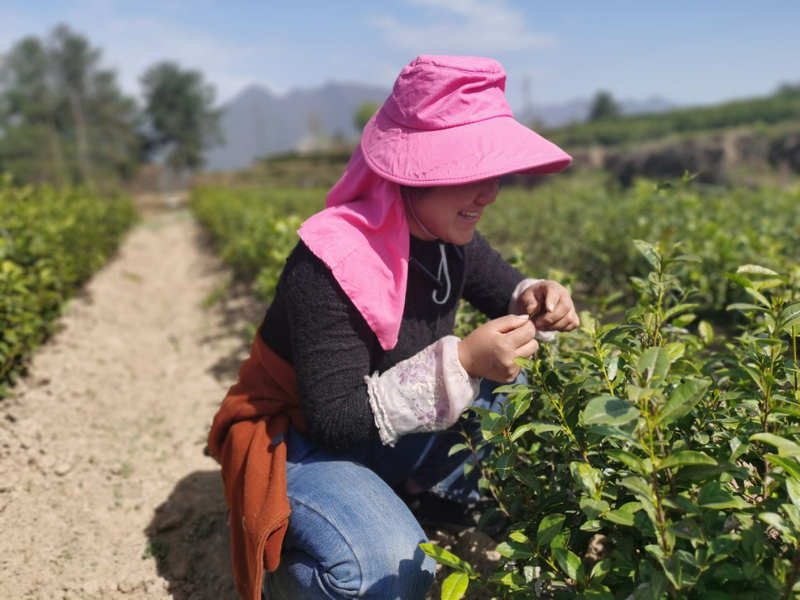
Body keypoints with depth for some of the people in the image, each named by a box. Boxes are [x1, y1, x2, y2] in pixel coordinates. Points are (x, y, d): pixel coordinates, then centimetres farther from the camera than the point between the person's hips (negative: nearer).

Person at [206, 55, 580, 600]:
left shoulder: (449, 236, -8)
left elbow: (504, 286, 11)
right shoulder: (331, 263, -30)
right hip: (304, 442, -6)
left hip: (400, 429, 7)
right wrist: (461, 364, -37)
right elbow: (335, 419, -29)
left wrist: (535, 301, -15)